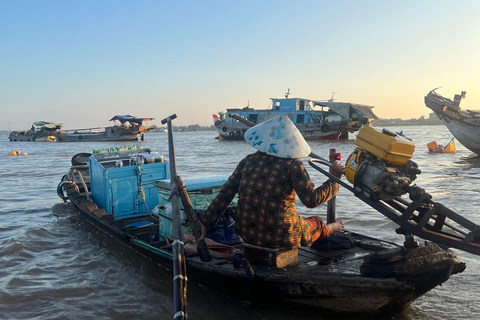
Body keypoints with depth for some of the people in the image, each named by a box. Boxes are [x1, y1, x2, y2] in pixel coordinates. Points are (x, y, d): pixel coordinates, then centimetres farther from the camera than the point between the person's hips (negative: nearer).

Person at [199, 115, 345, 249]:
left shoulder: (248, 161, 0)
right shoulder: (292, 164, -14)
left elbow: (225, 194, -1)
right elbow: (312, 200, -17)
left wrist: (205, 222, 3)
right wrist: (334, 178, -4)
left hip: (247, 234, 5)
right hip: (280, 237, -5)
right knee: (316, 222, 29)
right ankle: (328, 230, 61)